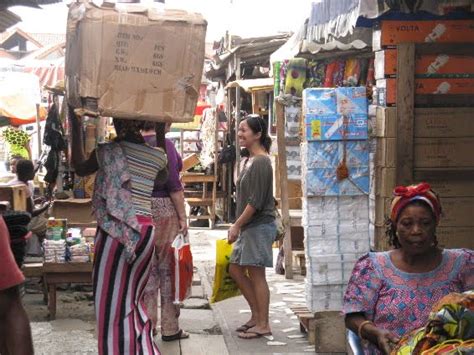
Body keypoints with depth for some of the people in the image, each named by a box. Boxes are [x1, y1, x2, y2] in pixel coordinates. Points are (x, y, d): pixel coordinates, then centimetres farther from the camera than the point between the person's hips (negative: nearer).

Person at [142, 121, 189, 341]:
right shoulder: (164, 144, -11)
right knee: (168, 269, 2)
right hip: (164, 209, -6)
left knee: (147, 268, 11)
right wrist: (183, 217, -11)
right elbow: (173, 184, -15)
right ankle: (170, 328, 9)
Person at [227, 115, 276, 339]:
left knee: (256, 273, -3)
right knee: (236, 269, 13)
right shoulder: (250, 160, 14)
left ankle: (263, 324, 6)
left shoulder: (260, 162, -15)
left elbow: (255, 201, -20)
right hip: (248, 226, 10)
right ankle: (256, 315, 23)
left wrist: (237, 225, -15)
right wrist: (239, 226, 14)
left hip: (259, 226, -10)